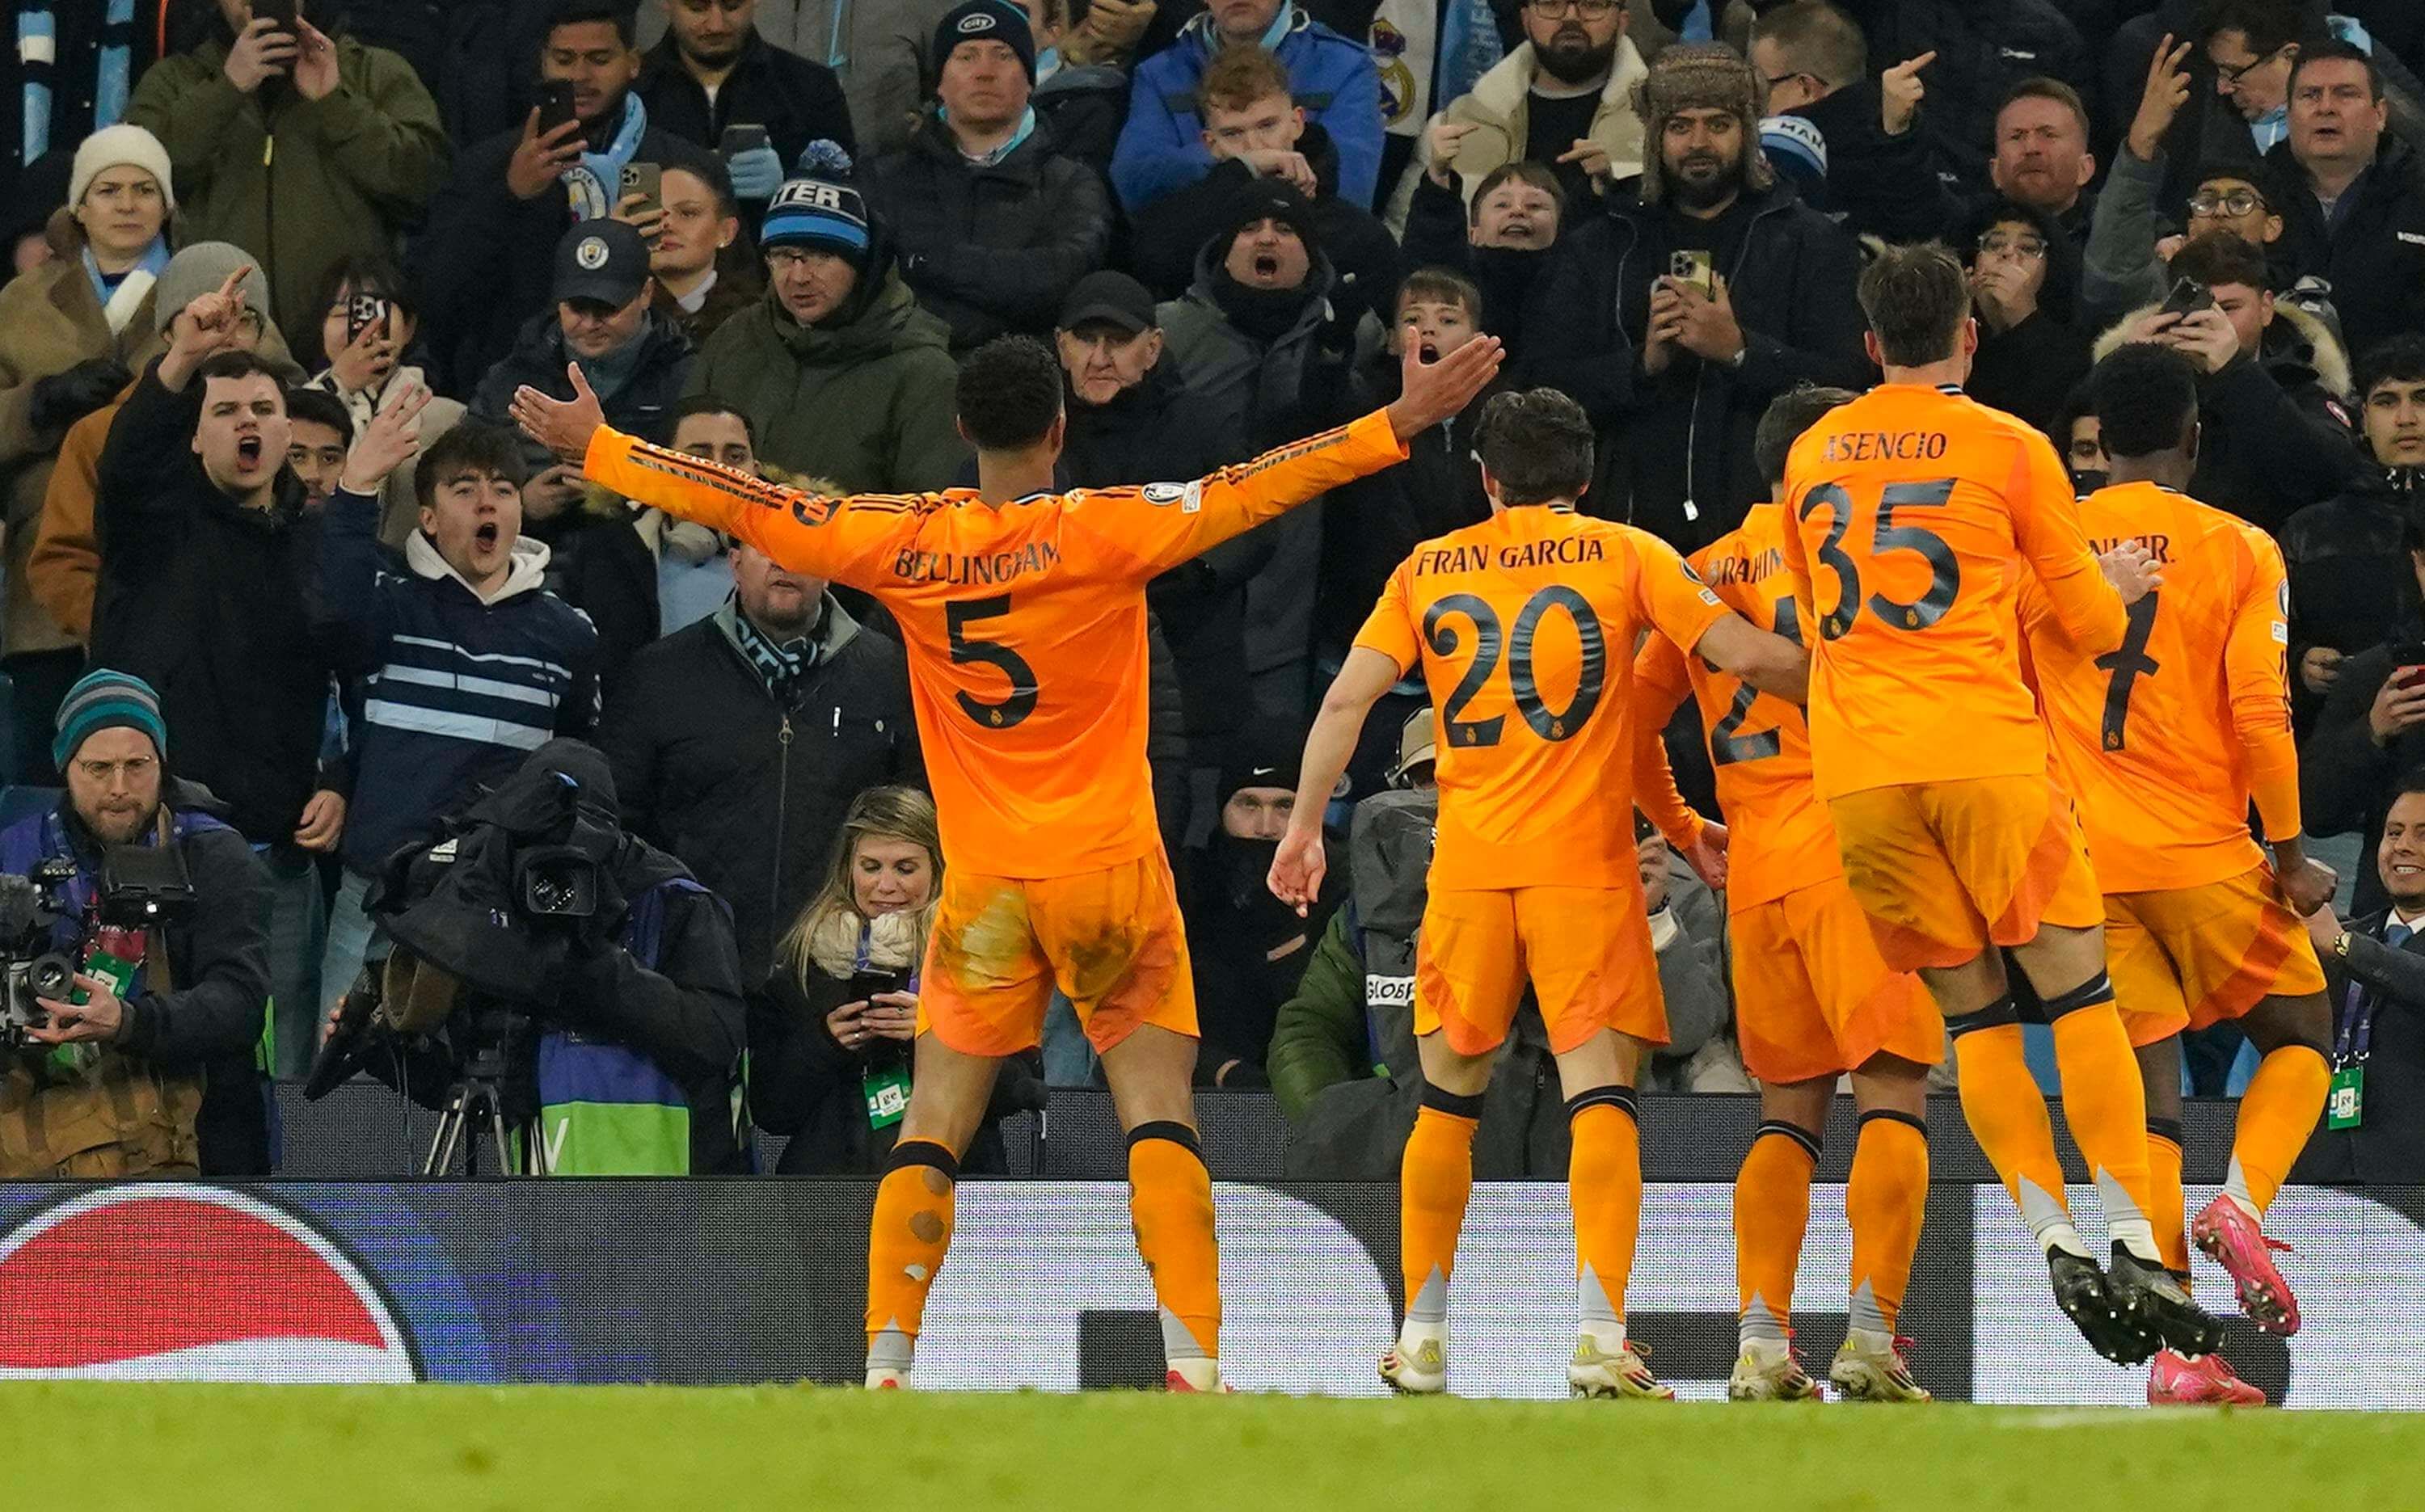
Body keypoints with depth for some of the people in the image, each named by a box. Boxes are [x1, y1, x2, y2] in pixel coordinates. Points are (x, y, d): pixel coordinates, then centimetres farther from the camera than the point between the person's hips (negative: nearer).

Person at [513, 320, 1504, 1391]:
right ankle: (1192, 1357, -13)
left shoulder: (905, 543, -1)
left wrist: (591, 447, 16)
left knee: (932, 1131, 7)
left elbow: (741, 505, 5)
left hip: (983, 881, 2)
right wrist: (1401, 422, -13)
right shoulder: (1104, 533, -8)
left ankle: (885, 1361, -2)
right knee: (1159, 1119, -2)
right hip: (1110, 864, -2)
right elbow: (1250, 493, -14)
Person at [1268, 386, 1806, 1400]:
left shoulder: (1428, 569, 10)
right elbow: (1744, 654, -4)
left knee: (1449, 1099, 14)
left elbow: (1348, 698, 5)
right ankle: (1600, 1334, -21)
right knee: (1600, 1093, -6)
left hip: (1468, 863, 2)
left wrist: (1305, 827, 12)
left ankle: (1421, 1339, 16)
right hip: (1586, 862, -2)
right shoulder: (1625, 556, 4)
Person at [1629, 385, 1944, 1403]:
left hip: (1753, 874, 6)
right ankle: (1870, 1338, -17)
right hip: (1848, 851, -6)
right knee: (1893, 1091, -6)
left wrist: (1684, 830, 28)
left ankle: (1761, 1346, 2)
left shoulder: (1704, 574, 17)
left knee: (1789, 1108, 12)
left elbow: (1635, 723, 19)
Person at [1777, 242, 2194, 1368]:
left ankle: (2052, 1236, -5)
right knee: (2076, 992, 0)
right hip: (1985, 751, -3)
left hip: (1855, 768, 4)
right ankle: (2134, 1244, -11)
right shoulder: (2010, 448, 2)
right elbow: (2091, 625, 9)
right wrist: (2121, 583, 30)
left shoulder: (1811, 457, 14)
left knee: (1972, 1012, 8)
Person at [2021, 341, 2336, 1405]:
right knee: (2299, 1035, 17)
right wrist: (2291, 854, -3)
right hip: (2203, 850, -3)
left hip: (2082, 864, 3)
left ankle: (2174, 1348, -5)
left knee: (2145, 1089, 5)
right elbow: (2259, 710, -11)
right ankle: (2242, 1203, -12)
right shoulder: (2237, 549, -2)